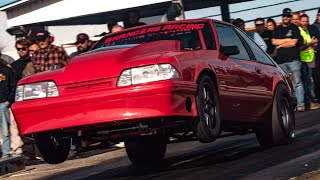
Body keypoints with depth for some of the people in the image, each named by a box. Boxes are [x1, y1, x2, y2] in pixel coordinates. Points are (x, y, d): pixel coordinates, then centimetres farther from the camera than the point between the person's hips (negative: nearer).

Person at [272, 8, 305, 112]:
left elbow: (293, 43, -4)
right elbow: (274, 41, 4)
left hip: (293, 59, -3)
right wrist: (287, 40, -1)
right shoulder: (277, 30, 19)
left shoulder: (294, 28, 7)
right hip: (281, 61, 4)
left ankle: (300, 104, -11)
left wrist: (281, 45, 3)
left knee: (297, 82, -8)